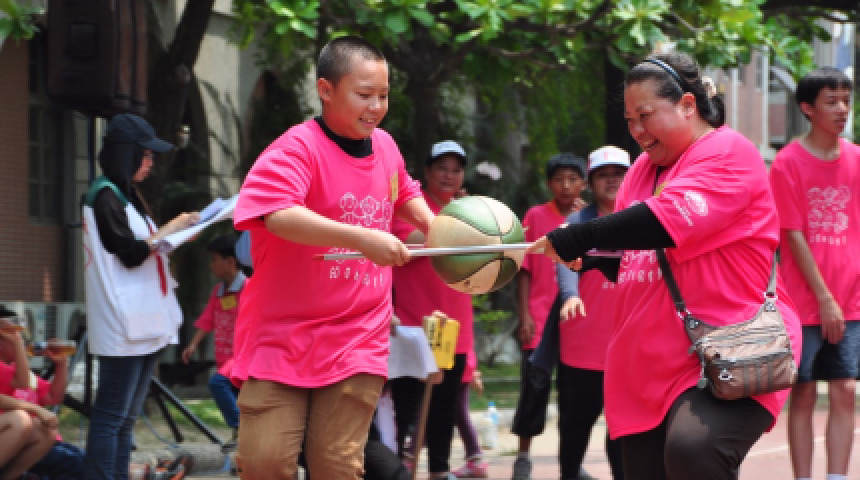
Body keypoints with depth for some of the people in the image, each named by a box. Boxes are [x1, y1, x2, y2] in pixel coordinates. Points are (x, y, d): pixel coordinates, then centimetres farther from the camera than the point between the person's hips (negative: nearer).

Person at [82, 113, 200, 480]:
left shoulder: (126, 196, 19)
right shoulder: (106, 197, -9)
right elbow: (130, 253, -15)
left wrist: (177, 234, 11)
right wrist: (169, 229, -7)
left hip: (142, 323, 10)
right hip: (123, 326, -10)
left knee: (127, 416, 9)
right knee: (111, 416, -11)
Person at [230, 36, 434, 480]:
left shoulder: (385, 146, 8)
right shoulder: (297, 148, -14)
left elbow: (403, 195, 33)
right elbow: (276, 214, -34)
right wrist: (361, 237, -39)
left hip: (357, 340, 5)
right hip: (282, 337, -5)